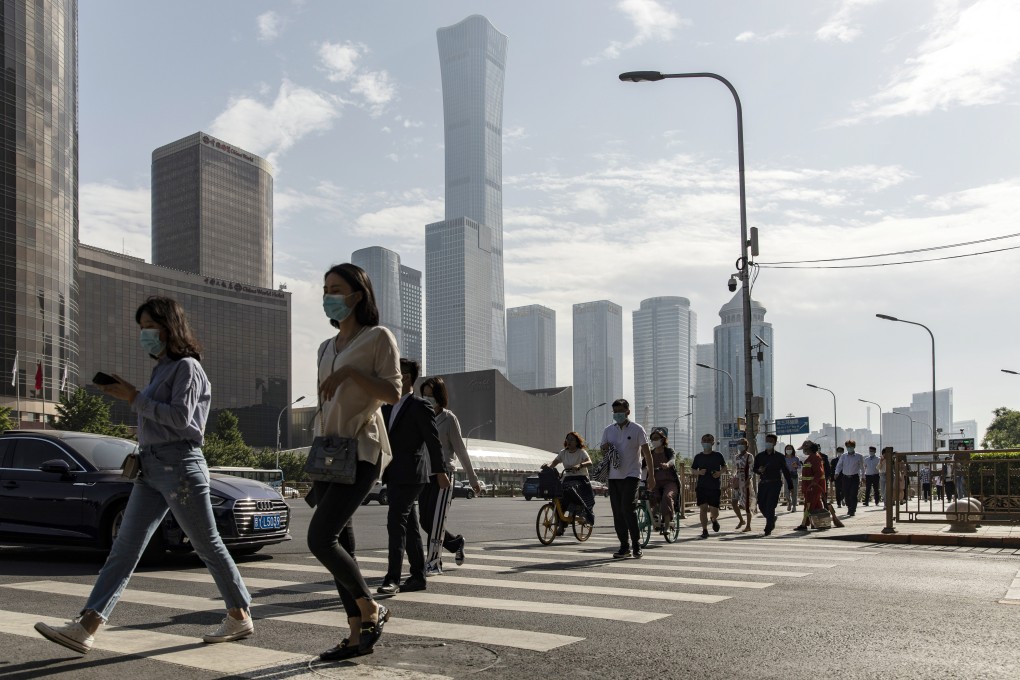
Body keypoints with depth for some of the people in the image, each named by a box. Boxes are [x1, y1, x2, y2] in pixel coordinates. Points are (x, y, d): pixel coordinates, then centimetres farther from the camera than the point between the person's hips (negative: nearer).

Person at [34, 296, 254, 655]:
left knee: (208, 546, 2)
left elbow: (180, 417, -18)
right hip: (151, 468, 8)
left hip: (179, 465, -8)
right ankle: (85, 628, -4)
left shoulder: (186, 367, -7)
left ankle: (240, 618, 15)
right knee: (125, 548, 0)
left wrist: (135, 398, -15)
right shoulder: (161, 368, 19)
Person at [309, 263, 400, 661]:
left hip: (361, 452, -8)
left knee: (320, 539, -17)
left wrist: (349, 371, -19)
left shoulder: (378, 337, -2)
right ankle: (358, 635, 12)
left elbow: (392, 393, -11)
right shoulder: (327, 348, 18)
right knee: (339, 545, 5)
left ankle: (371, 610, 2)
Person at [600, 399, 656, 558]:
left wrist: (651, 475, -7)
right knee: (617, 512, 5)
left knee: (628, 509, -16)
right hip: (614, 476, 5)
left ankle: (636, 545, -5)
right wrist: (604, 448, -9)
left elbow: (647, 453, -2)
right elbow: (602, 450, 17)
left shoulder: (637, 429, -2)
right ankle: (624, 546, 13)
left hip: (631, 475, -5)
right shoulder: (608, 430, 10)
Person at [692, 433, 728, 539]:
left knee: (714, 510, -2)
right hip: (701, 486, 1)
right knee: (703, 508, -7)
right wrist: (699, 472, -9)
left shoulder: (718, 455, 3)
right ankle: (704, 530, 4)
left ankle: (714, 519, 34)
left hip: (715, 487, -1)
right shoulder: (698, 457, 5)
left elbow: (724, 466, 15)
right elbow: (693, 470, 13)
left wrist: (720, 473, -5)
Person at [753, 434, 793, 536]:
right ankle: (772, 520, 31)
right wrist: (759, 470, -11)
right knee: (761, 505, 3)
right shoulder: (759, 456, 11)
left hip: (775, 484, -3)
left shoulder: (779, 457, 4)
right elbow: (755, 469, 13)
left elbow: (785, 471, 7)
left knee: (770, 506, -11)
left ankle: (768, 528, -4)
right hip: (763, 483, 3)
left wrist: (790, 486, 6)